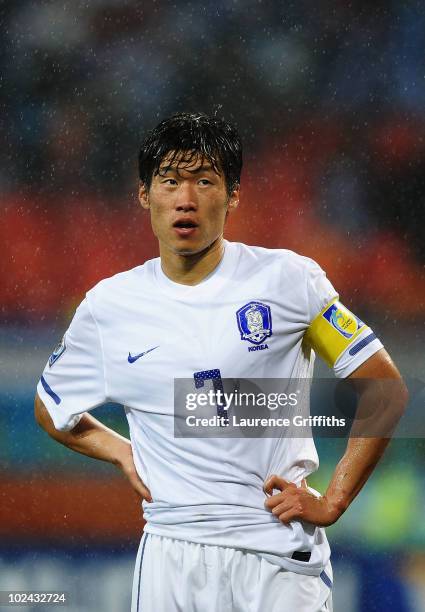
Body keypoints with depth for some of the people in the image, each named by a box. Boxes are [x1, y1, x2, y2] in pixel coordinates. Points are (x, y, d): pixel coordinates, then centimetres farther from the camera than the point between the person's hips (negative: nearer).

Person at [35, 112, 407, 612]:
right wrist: (122, 452, 5)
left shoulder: (287, 279, -3)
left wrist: (331, 502, -4)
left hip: (279, 554, -2)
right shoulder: (109, 304, 5)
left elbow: (384, 385, 0)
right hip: (169, 555, 2)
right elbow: (51, 409, 21)